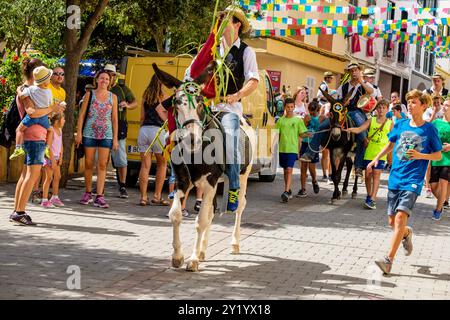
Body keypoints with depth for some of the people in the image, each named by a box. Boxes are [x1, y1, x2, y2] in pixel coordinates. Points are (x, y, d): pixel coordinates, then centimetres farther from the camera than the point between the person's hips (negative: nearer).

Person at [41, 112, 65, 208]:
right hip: (49, 156, -8)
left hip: (56, 157, 8)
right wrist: (53, 160, -21)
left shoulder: (60, 130, 7)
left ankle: (55, 197, 25)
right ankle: (45, 200, -7)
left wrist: (60, 157, 4)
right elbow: (48, 146, -22)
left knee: (57, 176, 13)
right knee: (49, 177, -9)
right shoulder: (51, 130, -18)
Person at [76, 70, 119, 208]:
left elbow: (114, 118, 8)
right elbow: (82, 114, 4)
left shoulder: (113, 97, 7)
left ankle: (99, 196, -4)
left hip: (106, 135, 0)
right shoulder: (90, 94, 4)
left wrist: (115, 138, 3)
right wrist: (79, 133, -4)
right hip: (90, 133, 0)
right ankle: (88, 193, 18)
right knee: (88, 164, 4)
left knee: (102, 165, -4)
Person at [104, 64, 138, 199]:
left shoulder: (122, 89, 8)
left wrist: (127, 106, -8)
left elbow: (135, 103, 13)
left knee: (120, 159, -1)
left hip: (118, 128, -1)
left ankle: (123, 187, 8)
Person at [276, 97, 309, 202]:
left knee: (289, 170, -14)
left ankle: (286, 192, -20)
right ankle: (288, 190, 27)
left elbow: (301, 135, 4)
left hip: (292, 149, -3)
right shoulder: (281, 120, 6)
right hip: (282, 149, 3)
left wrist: (299, 150, 0)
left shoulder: (298, 120, 1)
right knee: (285, 170, 13)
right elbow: (277, 135, 10)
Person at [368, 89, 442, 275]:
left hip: (413, 180, -5)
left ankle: (389, 260, -20)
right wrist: (376, 159, 11)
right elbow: (390, 144, 22)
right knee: (392, 221, 8)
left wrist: (420, 155, -15)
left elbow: (438, 156, 2)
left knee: (401, 216, -20)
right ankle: (407, 233, 44)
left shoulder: (429, 130, -3)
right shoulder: (401, 125, 7)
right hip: (395, 178, 5)